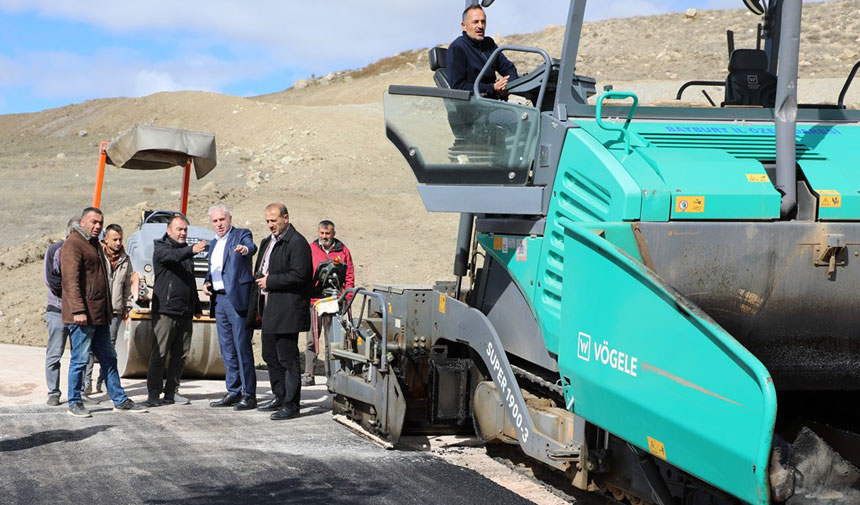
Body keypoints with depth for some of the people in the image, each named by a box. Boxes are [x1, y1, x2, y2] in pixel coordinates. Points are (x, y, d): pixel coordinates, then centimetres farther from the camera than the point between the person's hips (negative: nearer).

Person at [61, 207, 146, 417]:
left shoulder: (94, 245, 21)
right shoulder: (73, 244, -10)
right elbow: (71, 280, -19)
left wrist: (108, 310, 22)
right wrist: (78, 310, -26)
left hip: (99, 315, 10)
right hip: (83, 315, -10)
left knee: (108, 358, 11)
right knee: (80, 359, -4)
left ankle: (119, 400, 16)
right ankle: (74, 403, 5)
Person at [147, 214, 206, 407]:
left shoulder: (186, 250, 21)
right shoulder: (161, 249, -2)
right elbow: (173, 256, -27)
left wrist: (197, 307, 28)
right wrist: (191, 250, -45)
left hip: (185, 312, 7)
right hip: (165, 311, -7)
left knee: (180, 355, 7)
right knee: (159, 354, -6)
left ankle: (171, 393, 13)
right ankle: (154, 394, -4)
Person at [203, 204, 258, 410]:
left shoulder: (242, 235, -4)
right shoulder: (214, 243, 19)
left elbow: (251, 246, -26)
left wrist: (245, 249, -49)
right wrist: (206, 282, 7)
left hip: (237, 299, -8)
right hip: (219, 300, 8)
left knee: (242, 348, -8)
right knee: (227, 349, 11)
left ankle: (249, 395, -5)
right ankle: (234, 392, 18)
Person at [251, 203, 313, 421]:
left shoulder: (297, 243, -12)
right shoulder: (267, 243, 18)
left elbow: (299, 276, -21)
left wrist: (270, 281, -15)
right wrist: (257, 307, 16)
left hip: (287, 311, -10)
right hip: (269, 311, 10)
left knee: (288, 358, -5)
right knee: (270, 355, 17)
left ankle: (291, 404, 0)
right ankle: (280, 397, 29)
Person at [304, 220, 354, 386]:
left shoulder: (342, 251, 7)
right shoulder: (310, 250, 6)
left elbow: (349, 277, 8)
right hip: (314, 301, 0)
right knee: (312, 339, 1)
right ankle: (308, 375, 4)